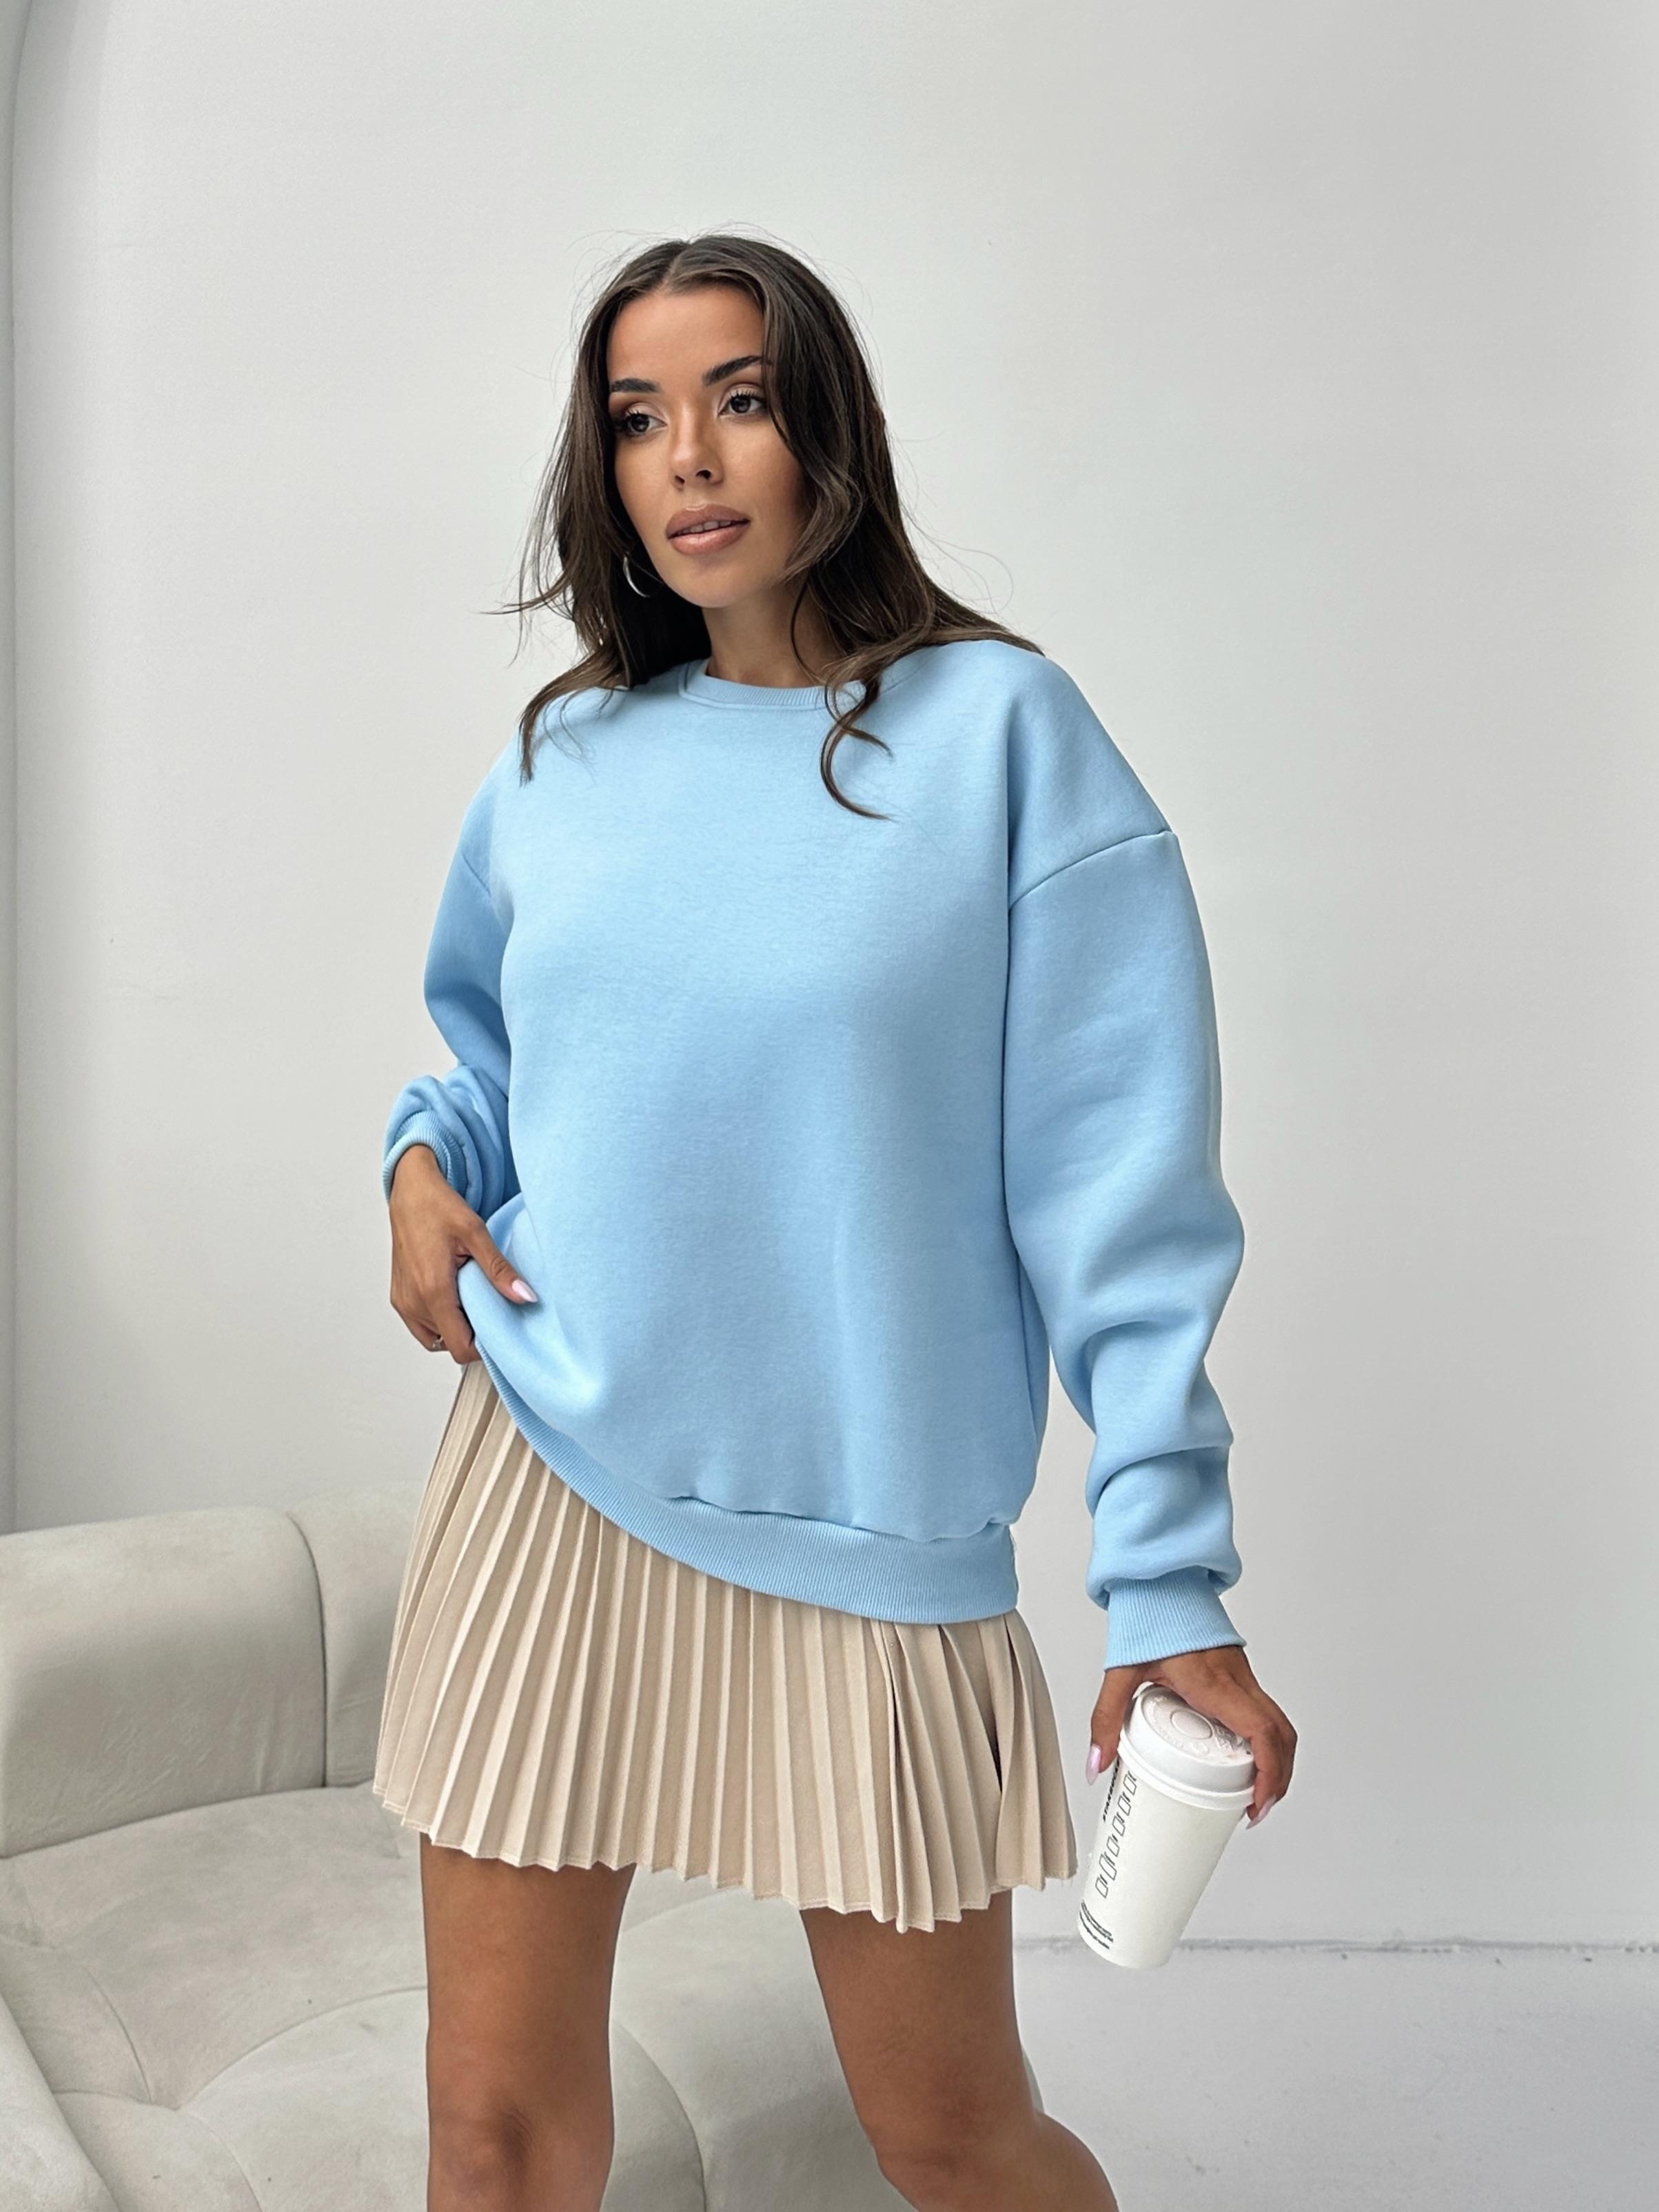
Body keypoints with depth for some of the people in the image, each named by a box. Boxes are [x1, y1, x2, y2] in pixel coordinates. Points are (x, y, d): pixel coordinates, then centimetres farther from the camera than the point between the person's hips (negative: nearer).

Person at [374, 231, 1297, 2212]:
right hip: (548, 1474, 3)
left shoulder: (997, 729, -7)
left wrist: (1172, 1577, -11)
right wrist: (425, 1157, 0)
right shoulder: (560, 759, 6)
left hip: (868, 1521, -3)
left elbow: (1118, 1187, -9)